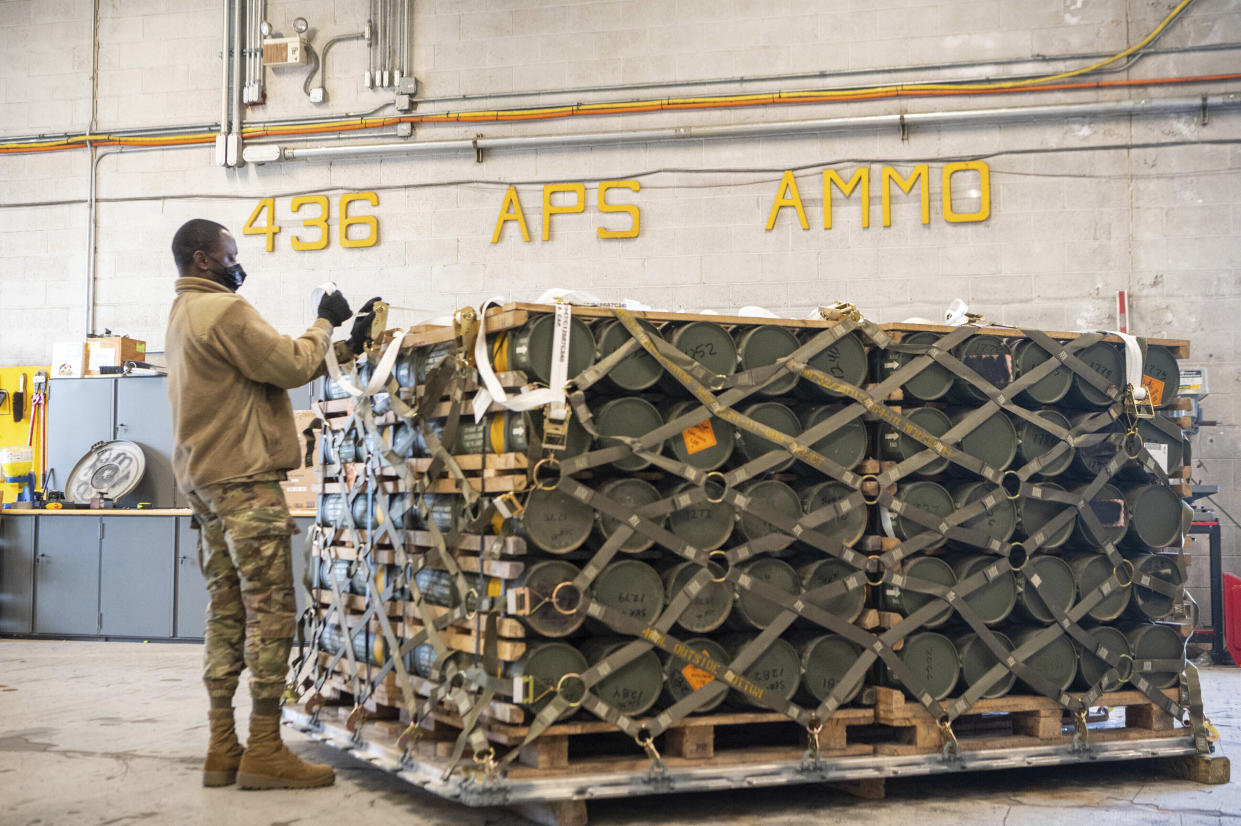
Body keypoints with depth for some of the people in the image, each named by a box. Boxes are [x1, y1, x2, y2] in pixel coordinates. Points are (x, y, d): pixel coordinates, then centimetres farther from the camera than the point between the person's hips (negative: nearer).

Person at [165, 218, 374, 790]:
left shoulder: (183, 315, 21)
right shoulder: (225, 310, -11)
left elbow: (274, 367, 17)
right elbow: (291, 366, -11)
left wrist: (346, 346, 13)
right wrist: (325, 323, 6)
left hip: (203, 480, 10)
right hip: (244, 477, -10)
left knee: (226, 613, 9)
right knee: (271, 613, -7)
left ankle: (223, 749, 10)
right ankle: (264, 753, -7)